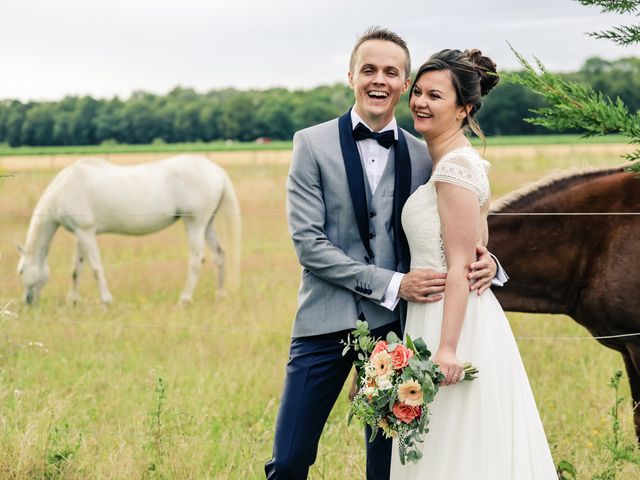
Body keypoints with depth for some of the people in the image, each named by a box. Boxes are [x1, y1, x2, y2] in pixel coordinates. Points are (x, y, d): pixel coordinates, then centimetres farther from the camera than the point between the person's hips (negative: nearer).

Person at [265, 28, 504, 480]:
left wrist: (483, 261, -11)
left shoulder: (422, 156, 6)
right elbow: (309, 243, -8)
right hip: (327, 324, -2)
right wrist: (391, 284, -15)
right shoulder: (313, 144, -2)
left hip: (394, 324, 3)